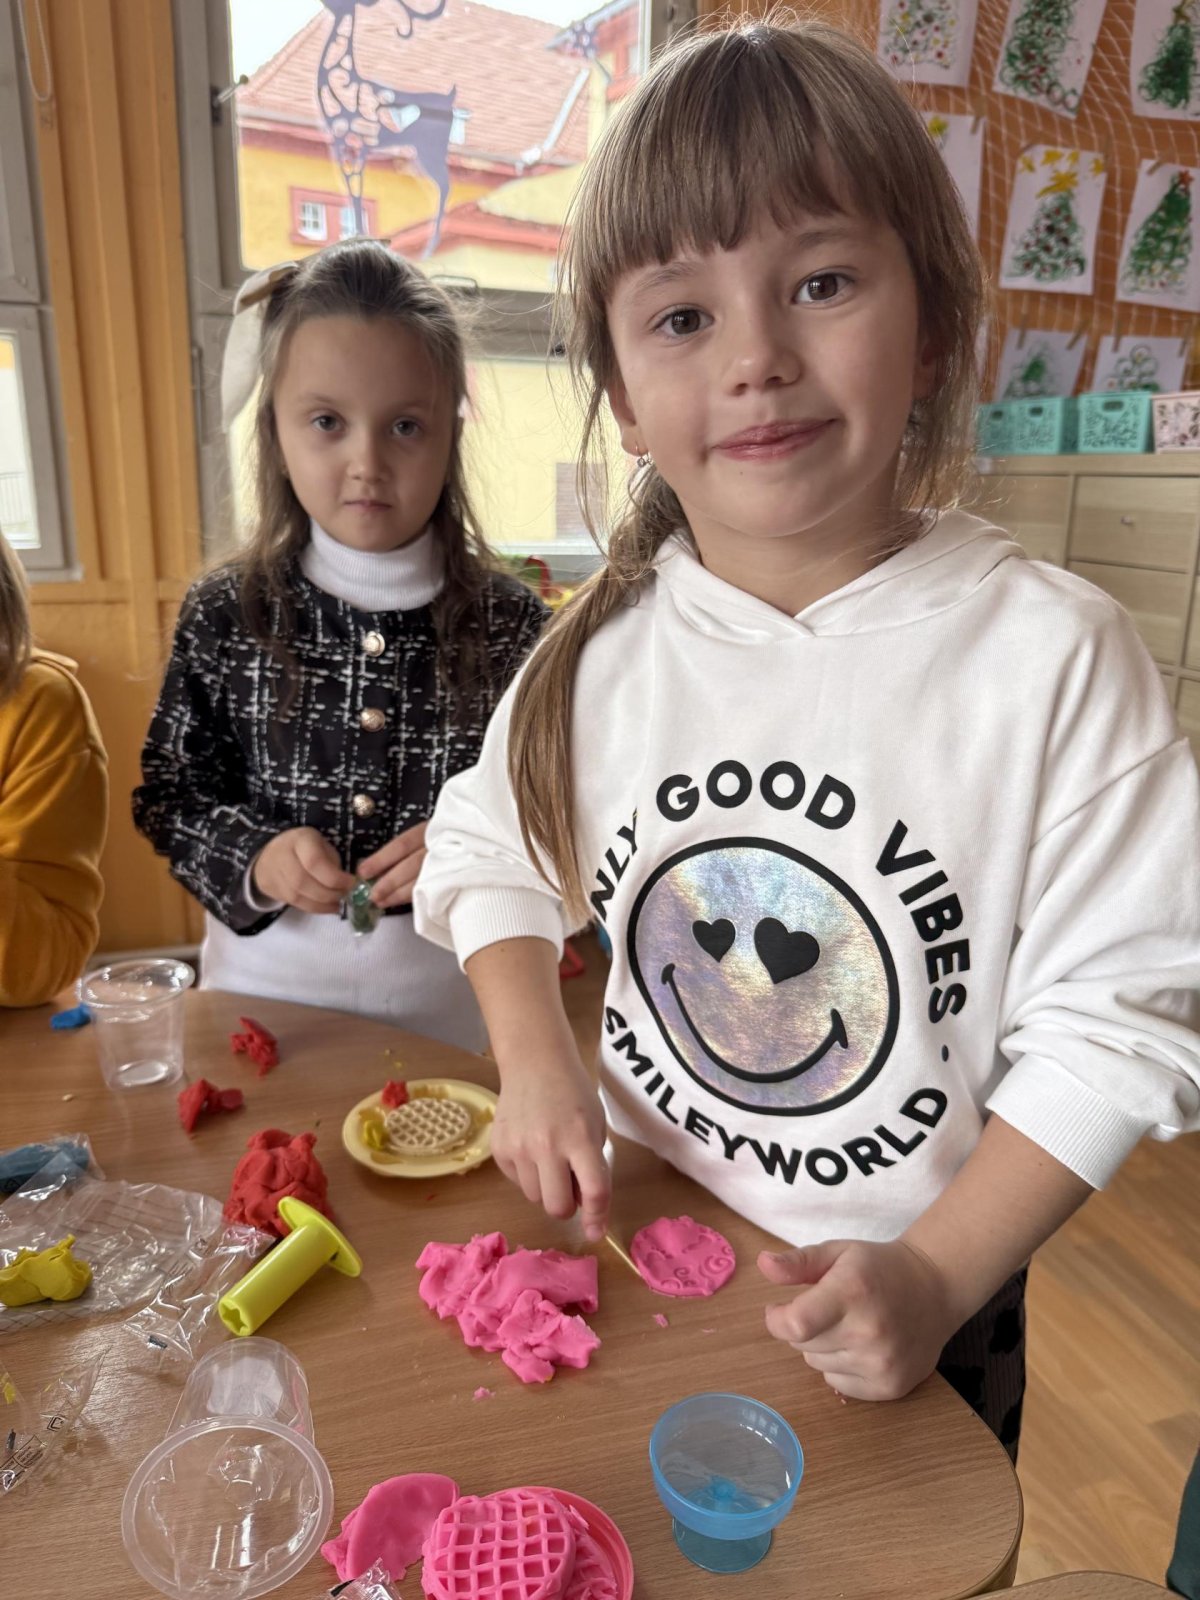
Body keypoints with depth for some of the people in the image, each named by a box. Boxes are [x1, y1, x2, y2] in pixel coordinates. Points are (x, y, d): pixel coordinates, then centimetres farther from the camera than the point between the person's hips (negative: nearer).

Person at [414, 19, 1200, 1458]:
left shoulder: (1052, 657, -21)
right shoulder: (601, 646, -11)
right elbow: (487, 850, 4)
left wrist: (934, 1276, -20)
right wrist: (538, 1065, -9)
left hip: (916, 1324, -2)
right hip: (634, 1246, 3)